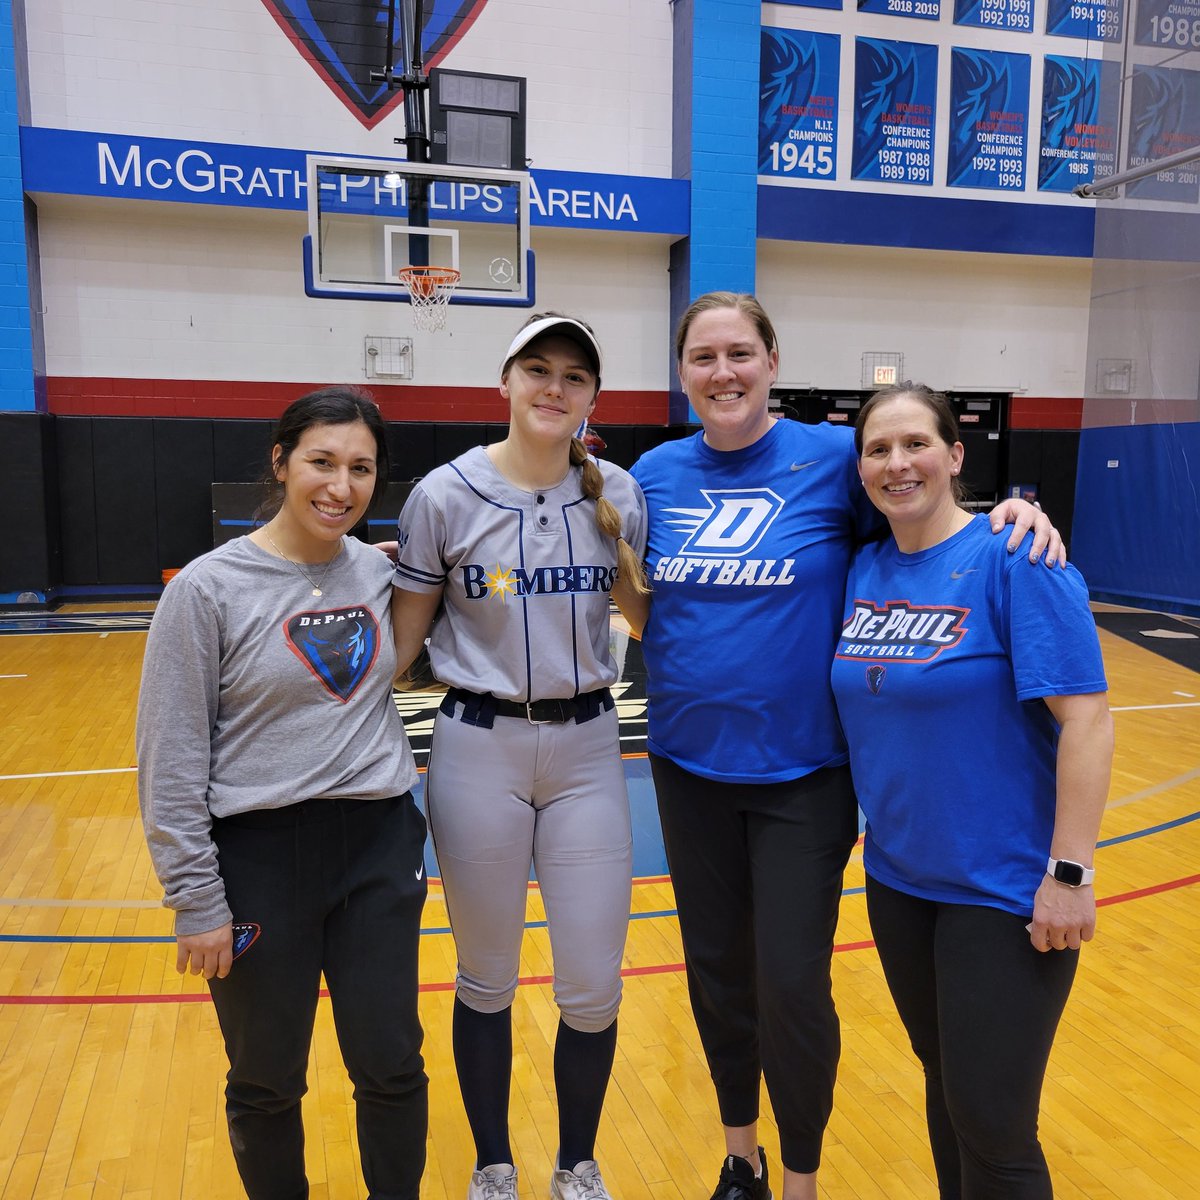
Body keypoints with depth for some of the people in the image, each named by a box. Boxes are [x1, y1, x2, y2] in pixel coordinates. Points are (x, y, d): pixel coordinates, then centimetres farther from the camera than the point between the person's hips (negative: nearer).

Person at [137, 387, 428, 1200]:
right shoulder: (208, 588, -11)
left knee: (392, 1066, 12)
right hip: (260, 856, -3)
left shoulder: (379, 573, 1)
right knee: (268, 1083, 14)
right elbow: (170, 763, -9)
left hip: (379, 844, 3)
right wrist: (198, 903, -9)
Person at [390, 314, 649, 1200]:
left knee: (593, 987, 7)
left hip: (587, 746, 2)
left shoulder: (617, 494, -1)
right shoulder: (447, 495, -7)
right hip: (479, 749, -1)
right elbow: (404, 634, 0)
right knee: (487, 982, 13)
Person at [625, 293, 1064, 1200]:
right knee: (715, 970, 16)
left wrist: (1017, 515, -18)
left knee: (791, 987, 3)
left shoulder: (834, 455, -8)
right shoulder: (655, 474, 1)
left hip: (802, 769, -3)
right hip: (689, 763, 4)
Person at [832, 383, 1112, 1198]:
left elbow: (1087, 715, -18)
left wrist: (1069, 872, -19)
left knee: (991, 1122, 3)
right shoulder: (865, 568, 3)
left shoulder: (1014, 559, -15)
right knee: (944, 1084, 21)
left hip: (1005, 890, -6)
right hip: (898, 879, 6)